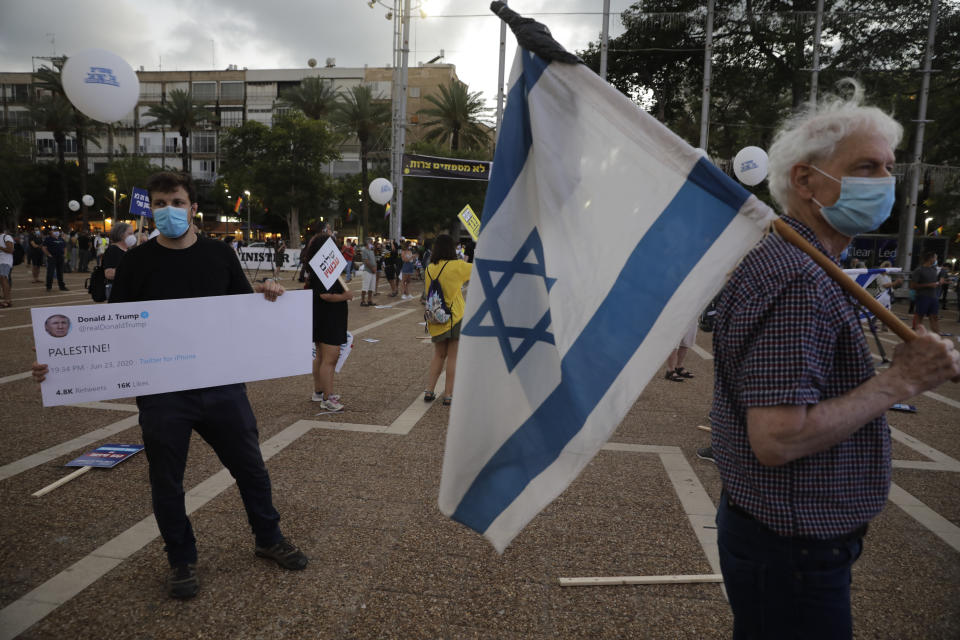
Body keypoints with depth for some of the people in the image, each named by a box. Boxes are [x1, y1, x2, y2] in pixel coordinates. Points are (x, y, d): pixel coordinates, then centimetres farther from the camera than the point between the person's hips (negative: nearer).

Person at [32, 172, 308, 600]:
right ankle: (182, 560, 35)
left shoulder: (219, 254, 3)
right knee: (167, 482, 12)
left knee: (251, 467, 13)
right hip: (161, 393, -1)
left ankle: (268, 539, 36)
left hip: (221, 387, 1)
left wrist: (266, 294, -14)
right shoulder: (136, 262, -2)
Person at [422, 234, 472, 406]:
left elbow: (427, 292, 10)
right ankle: (448, 395, 8)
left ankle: (429, 391, 15)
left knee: (438, 355, 18)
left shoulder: (429, 269, 1)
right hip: (455, 317, -5)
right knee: (453, 357, 4)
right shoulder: (457, 266, -12)